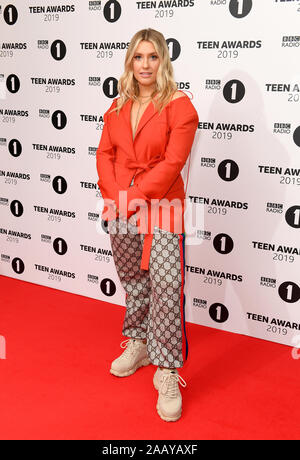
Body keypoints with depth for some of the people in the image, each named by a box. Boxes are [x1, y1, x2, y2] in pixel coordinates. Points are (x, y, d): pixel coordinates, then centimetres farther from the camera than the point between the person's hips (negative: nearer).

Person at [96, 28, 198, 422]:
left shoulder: (179, 106, -7)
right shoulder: (119, 107, 11)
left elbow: (172, 164, -14)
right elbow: (105, 154, 9)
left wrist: (133, 201, -16)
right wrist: (114, 197, -7)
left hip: (161, 209, -5)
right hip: (121, 208, 6)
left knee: (167, 284, -13)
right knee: (133, 280, 17)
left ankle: (168, 375, -6)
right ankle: (138, 344, 36)